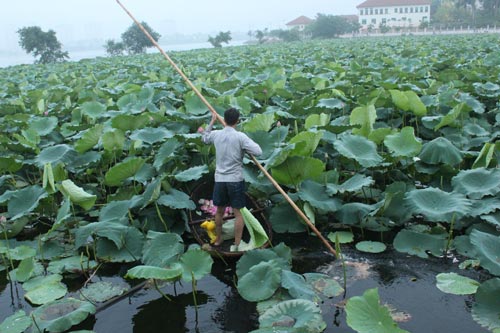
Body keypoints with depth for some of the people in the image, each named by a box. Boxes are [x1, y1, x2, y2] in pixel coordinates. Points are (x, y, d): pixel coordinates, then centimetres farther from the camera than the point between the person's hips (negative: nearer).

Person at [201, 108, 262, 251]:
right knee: (238, 213, 4)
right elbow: (258, 151, -16)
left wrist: (212, 122, 33)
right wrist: (246, 147, 3)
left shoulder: (216, 134, 1)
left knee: (219, 211, 19)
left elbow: (204, 138, 24)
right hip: (236, 180, -4)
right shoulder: (240, 137, -13)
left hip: (219, 179, 4)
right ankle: (237, 244, 6)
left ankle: (218, 239, 34)